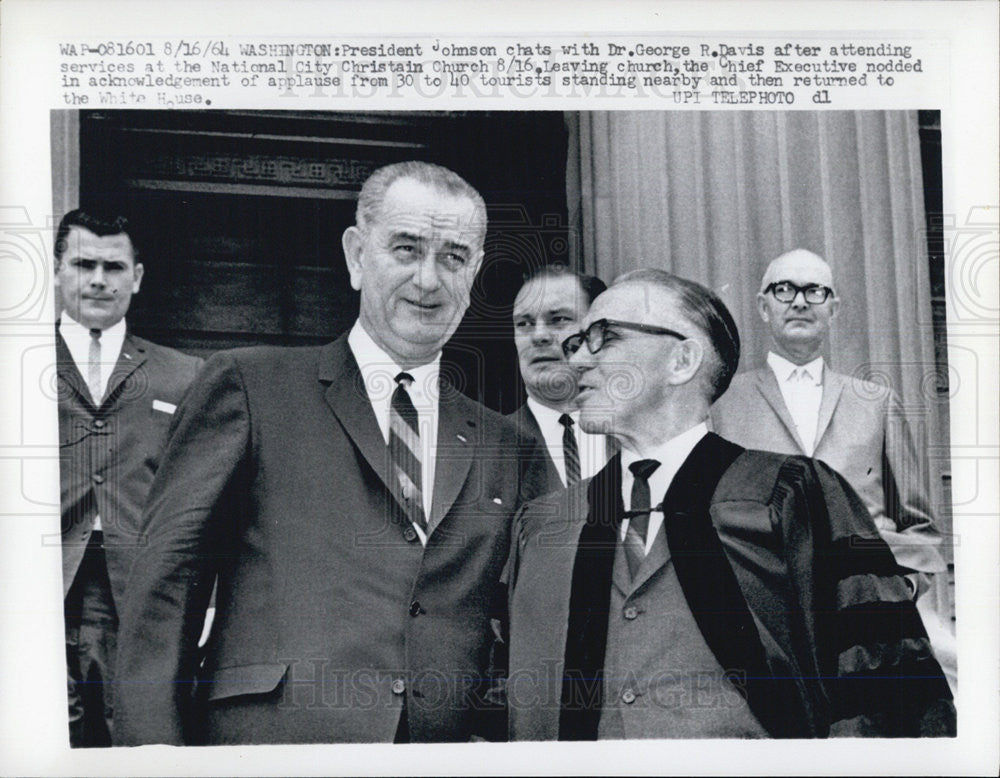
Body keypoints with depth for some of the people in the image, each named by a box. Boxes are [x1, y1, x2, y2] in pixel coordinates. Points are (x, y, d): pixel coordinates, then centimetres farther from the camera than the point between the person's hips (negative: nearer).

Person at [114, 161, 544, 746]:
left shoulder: (507, 450, 13)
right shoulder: (249, 386, 3)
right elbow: (168, 578, -2)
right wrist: (153, 741, -10)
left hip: (445, 749, 4)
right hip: (270, 736, -3)